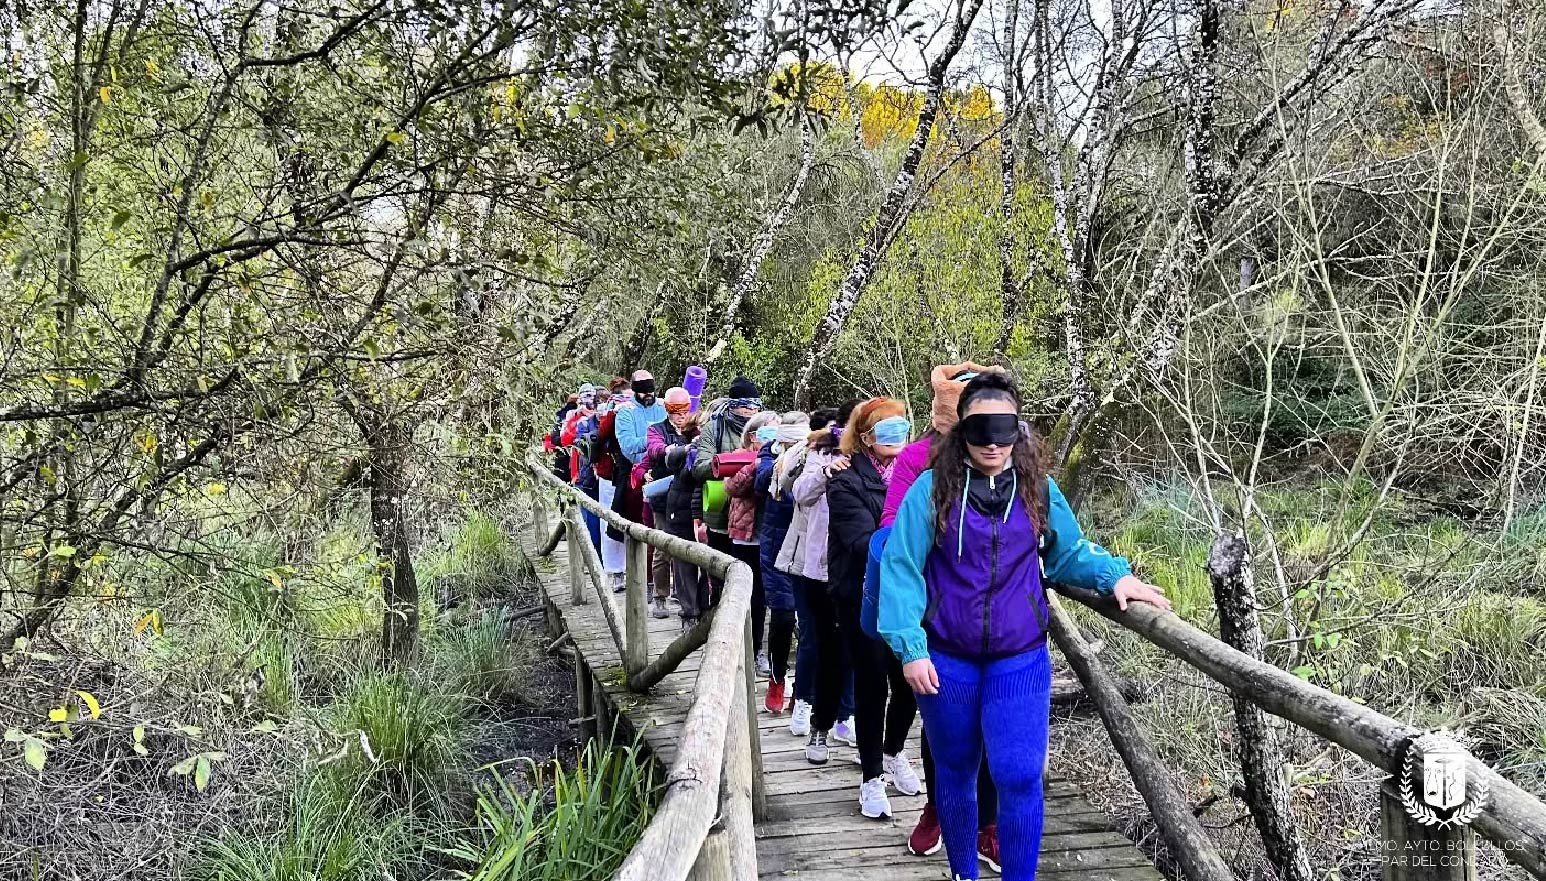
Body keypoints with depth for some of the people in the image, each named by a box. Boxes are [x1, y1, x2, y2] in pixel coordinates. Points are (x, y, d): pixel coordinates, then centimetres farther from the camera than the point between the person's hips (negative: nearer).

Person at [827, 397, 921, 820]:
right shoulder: (848, 483, -9)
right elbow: (865, 542, -19)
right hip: (863, 598, -4)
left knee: (909, 681, 9)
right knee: (872, 685, 3)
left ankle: (893, 753, 36)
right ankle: (872, 778, 19)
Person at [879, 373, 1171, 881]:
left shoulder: (1038, 490, 0)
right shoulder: (932, 488, -8)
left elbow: (1069, 552, 13)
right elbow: (901, 567, -9)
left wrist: (1115, 575, -6)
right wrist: (911, 647, -14)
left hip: (1020, 661, 1)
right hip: (947, 660, 0)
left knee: (1019, 776, -8)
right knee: (955, 772, 15)